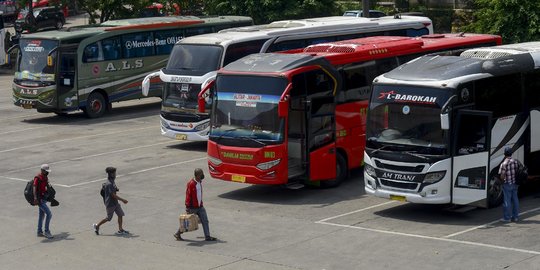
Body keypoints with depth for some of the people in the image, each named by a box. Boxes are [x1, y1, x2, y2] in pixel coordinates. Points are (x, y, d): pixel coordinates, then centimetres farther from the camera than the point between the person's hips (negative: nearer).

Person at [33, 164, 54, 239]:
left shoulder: (46, 177, 10)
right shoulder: (38, 178, -18)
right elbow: (34, 188, -29)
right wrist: (35, 198, -41)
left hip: (44, 198, 9)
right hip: (40, 199, -9)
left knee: (42, 215, 16)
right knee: (49, 214, -13)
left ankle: (39, 232, 25)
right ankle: (47, 232, -7)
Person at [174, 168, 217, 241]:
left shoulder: (200, 182, 7)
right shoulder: (191, 183, -20)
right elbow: (188, 195, -20)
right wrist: (187, 207, -22)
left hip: (200, 207, 8)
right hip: (192, 208, -8)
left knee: (205, 221, 2)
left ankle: (207, 236, 6)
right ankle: (177, 234, 22)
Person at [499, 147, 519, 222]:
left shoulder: (504, 164, -17)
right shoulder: (515, 161, 2)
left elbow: (502, 176, -16)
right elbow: (518, 172, 7)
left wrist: (503, 180, 3)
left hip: (507, 184, -6)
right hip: (515, 184, 6)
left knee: (507, 201, 1)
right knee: (515, 200, 12)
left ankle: (507, 218, 6)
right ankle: (515, 217, 17)